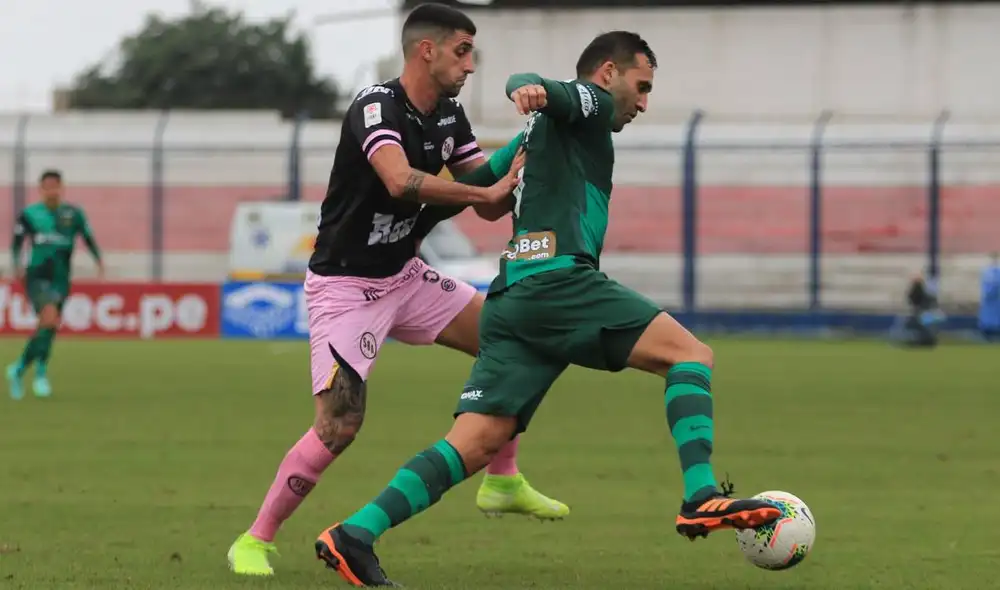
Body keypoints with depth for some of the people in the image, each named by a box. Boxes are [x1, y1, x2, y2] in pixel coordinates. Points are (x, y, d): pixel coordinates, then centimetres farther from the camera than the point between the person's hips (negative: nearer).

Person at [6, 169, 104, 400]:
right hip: (37, 277, -3)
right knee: (50, 320, -23)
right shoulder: (29, 214, 0)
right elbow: (17, 242, 4)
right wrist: (17, 266, -12)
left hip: (60, 281, 3)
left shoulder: (73, 214, 4)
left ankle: (18, 370, 32)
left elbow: (89, 239, 8)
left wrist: (99, 262, -7)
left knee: (45, 330, 9)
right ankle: (41, 372, -9)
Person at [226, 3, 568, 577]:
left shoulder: (449, 116, 3)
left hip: (405, 275, 8)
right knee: (339, 427, -18)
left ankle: (503, 481, 16)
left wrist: (519, 172, -17)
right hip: (345, 286, -8)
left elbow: (489, 200, 3)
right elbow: (402, 182, -40)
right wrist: (486, 192, -33)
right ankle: (254, 541, -3)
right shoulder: (376, 106, -22)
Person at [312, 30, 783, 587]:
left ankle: (355, 535, -11)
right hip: (558, 279, -8)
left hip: (510, 298, 8)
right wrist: (531, 89, -34)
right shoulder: (589, 103, 8)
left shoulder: (543, 131, 33)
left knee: (477, 444, -1)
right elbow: (539, 87, -12)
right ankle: (701, 499, -25)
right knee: (691, 354, -10)